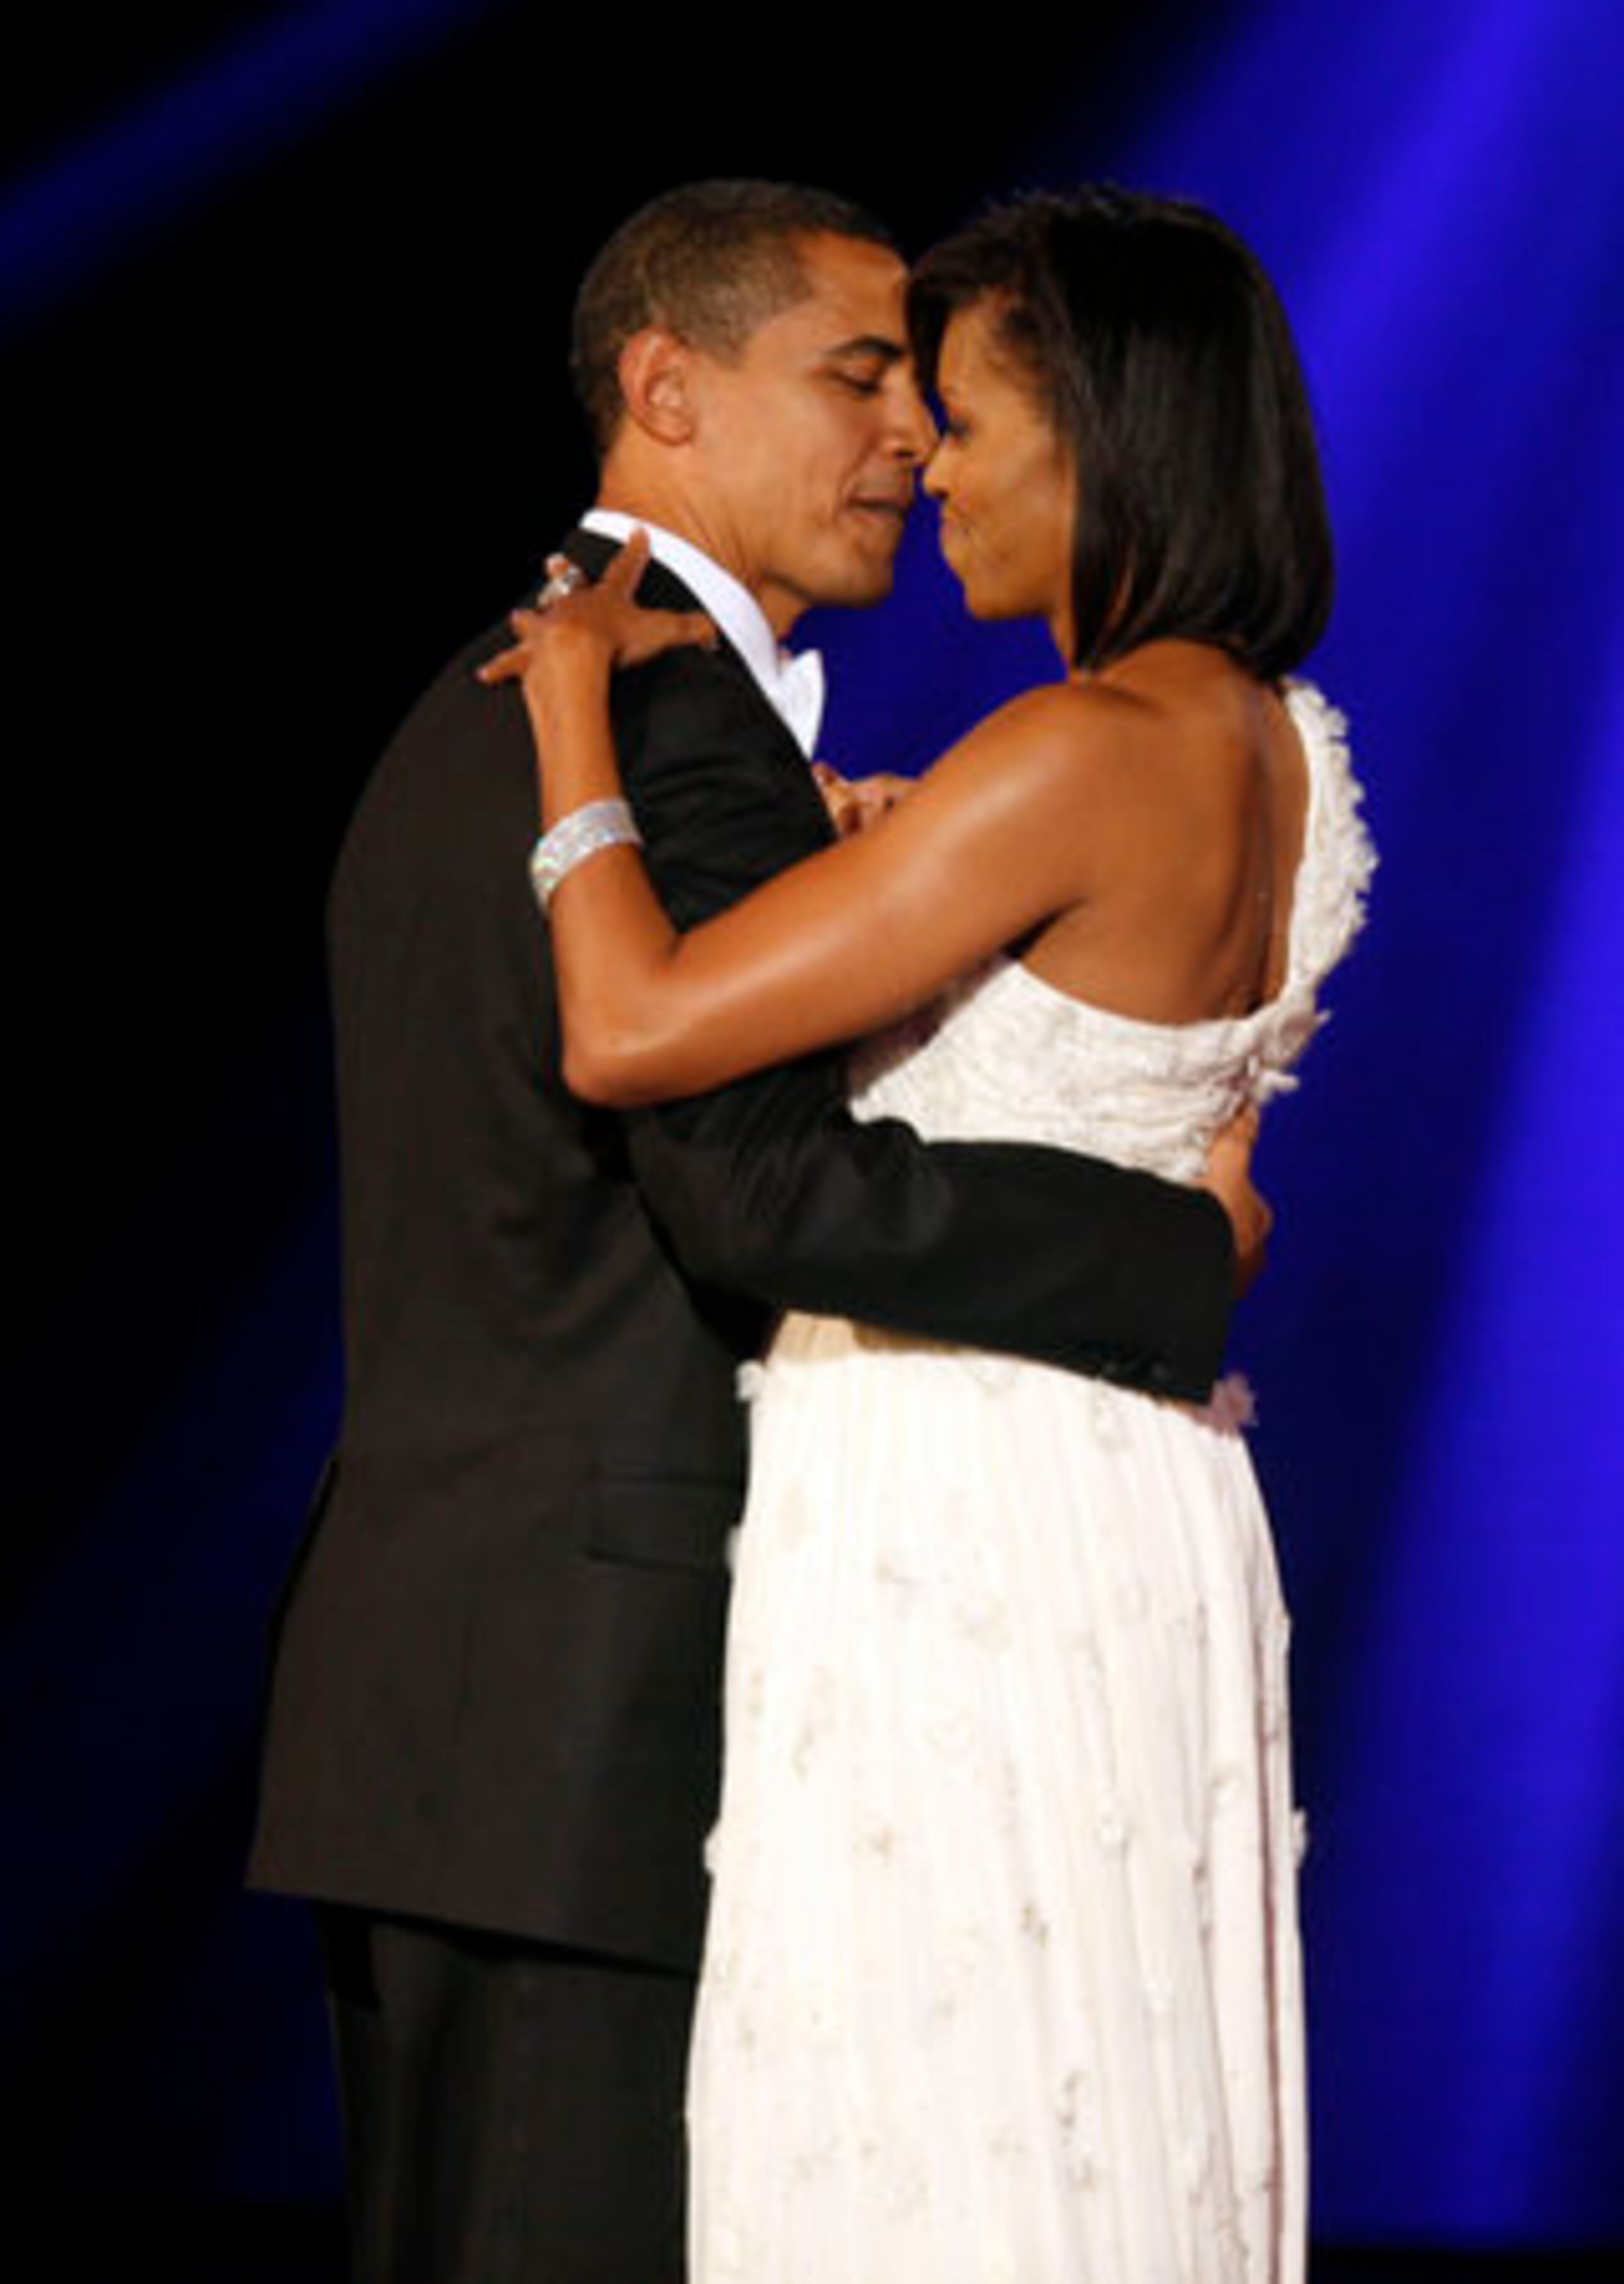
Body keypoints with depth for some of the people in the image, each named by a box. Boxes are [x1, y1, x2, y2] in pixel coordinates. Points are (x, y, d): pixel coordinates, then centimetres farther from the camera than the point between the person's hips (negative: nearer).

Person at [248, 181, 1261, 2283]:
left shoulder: (472, 718, 19)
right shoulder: (678, 716, -13)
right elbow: (762, 1181, -24)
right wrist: (1181, 1253, -14)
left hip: (416, 1690, 10)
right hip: (594, 1709, -10)